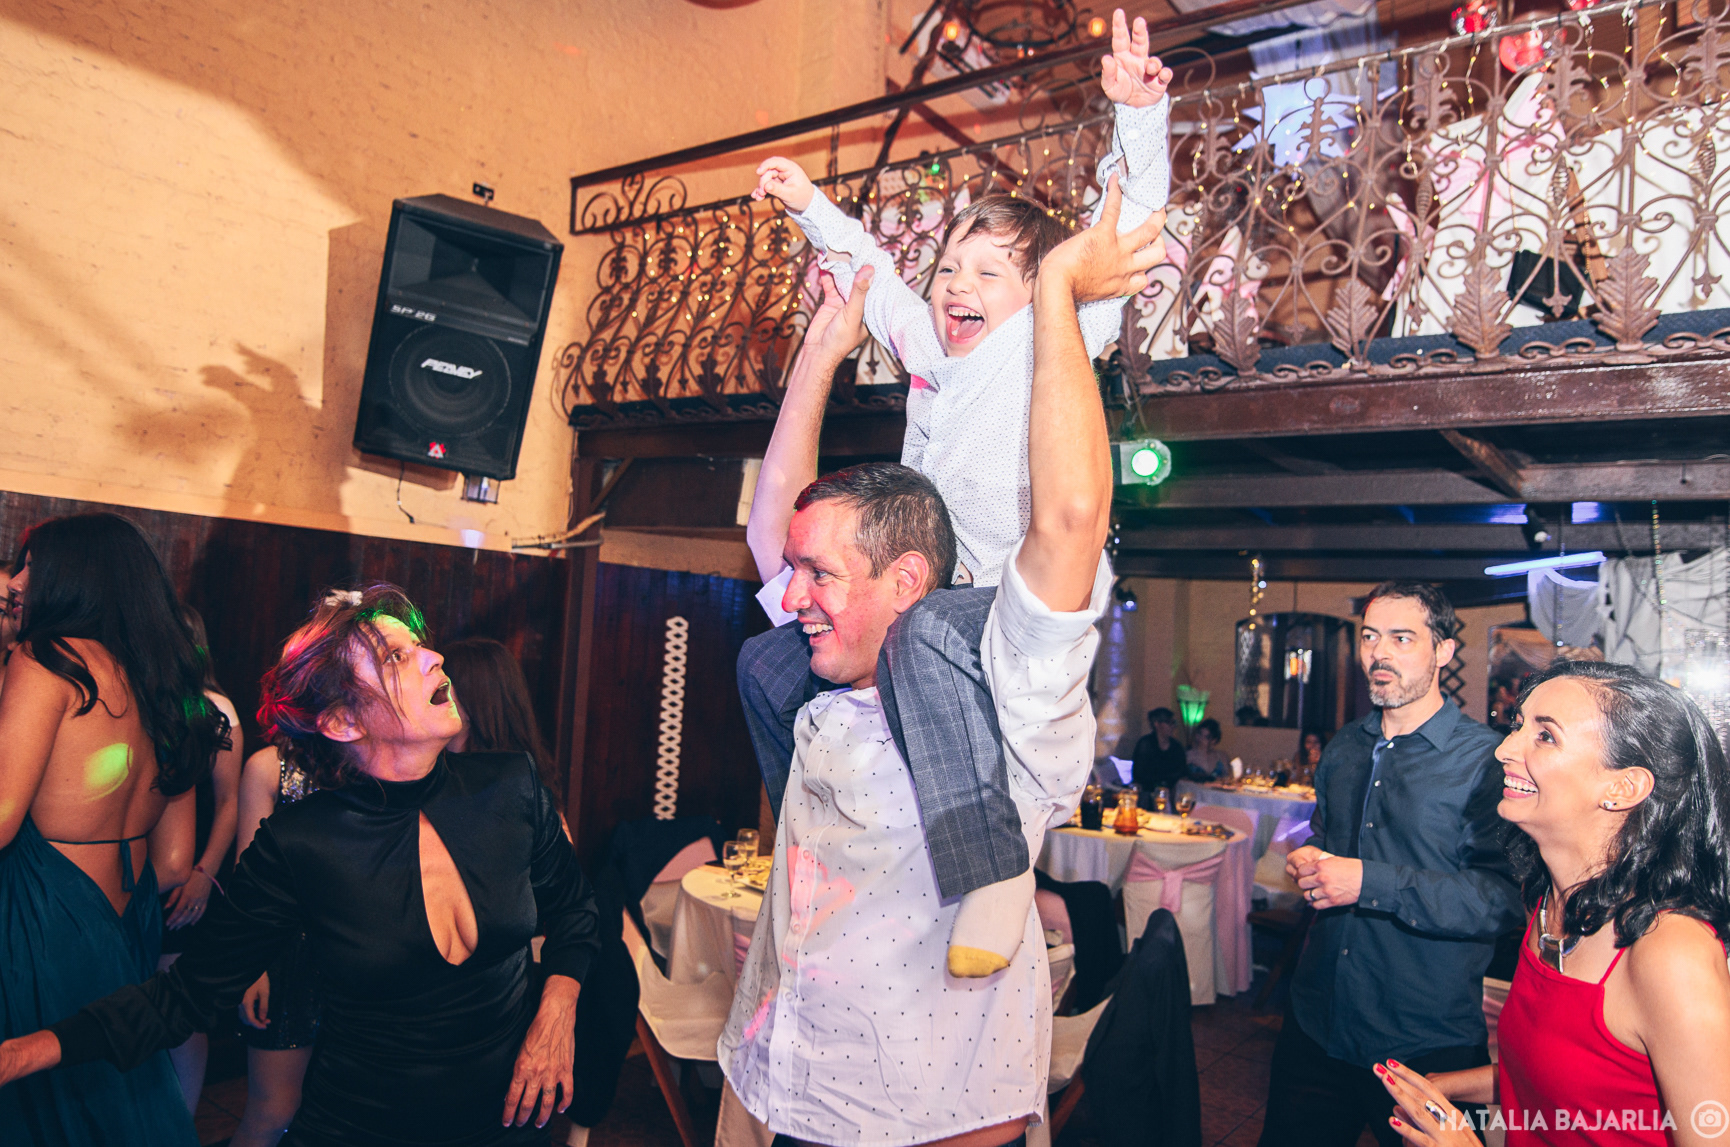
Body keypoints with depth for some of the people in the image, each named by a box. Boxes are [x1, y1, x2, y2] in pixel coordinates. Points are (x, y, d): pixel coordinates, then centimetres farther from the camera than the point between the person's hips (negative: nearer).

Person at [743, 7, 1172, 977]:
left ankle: (994, 864, -39)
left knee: (918, 634, -41)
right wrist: (812, 205, 34)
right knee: (771, 668, 8)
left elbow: (1128, 230, -10)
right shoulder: (933, 349, 16)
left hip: (1030, 610, -8)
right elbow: (873, 272, 32)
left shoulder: (1047, 338, -1)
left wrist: (1138, 117, -20)